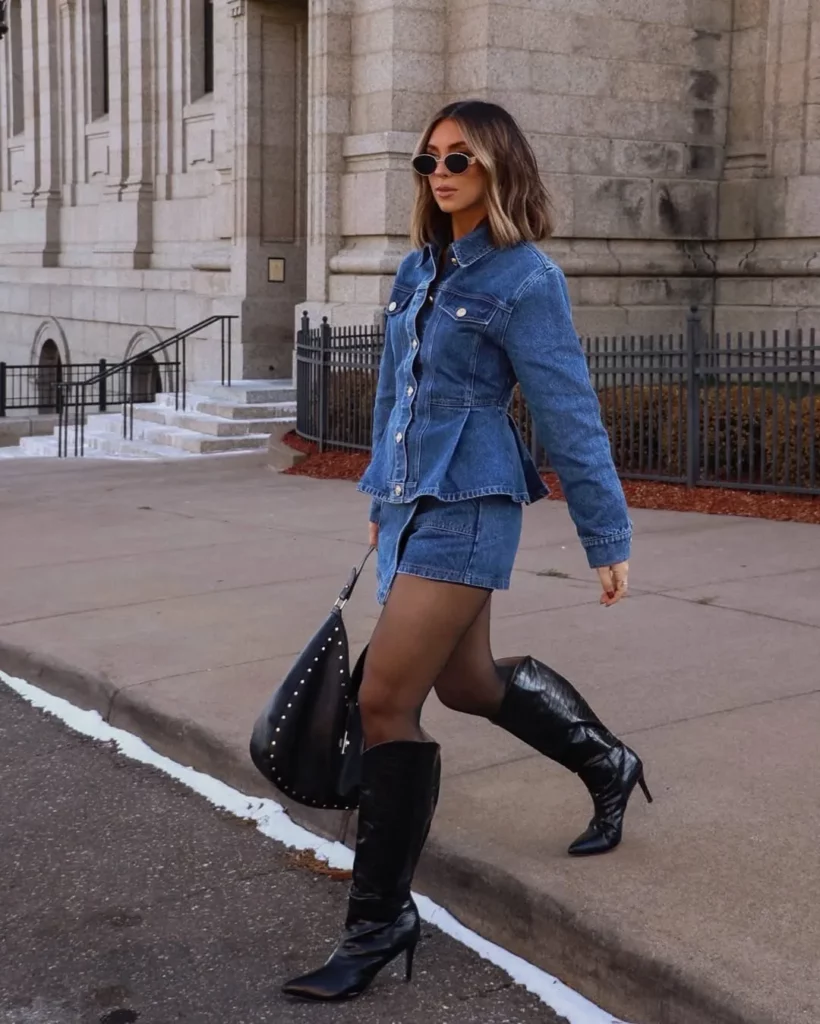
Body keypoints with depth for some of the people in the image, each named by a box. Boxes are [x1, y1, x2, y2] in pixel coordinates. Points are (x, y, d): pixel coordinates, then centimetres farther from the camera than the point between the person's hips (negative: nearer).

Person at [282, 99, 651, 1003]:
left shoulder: (523, 279, -10)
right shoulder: (417, 270, 11)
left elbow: (570, 416, -9)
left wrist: (607, 538, -7)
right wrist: (380, 495, 22)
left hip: (467, 509, -8)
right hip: (410, 508, 8)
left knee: (386, 700, -11)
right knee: (467, 684, 20)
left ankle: (381, 921, 1)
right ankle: (607, 765, 46)